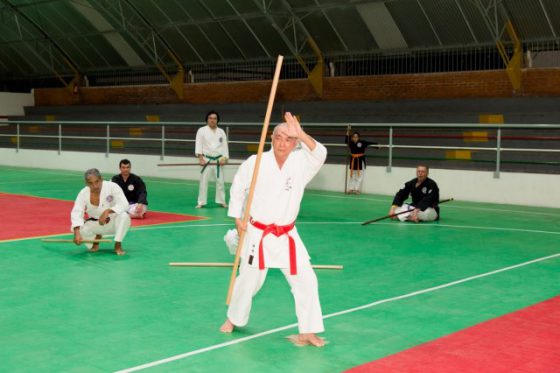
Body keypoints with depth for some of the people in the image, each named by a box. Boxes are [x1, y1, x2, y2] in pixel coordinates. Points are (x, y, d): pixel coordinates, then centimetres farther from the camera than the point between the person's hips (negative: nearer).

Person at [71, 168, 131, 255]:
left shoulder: (112, 186, -21)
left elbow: (124, 204, -27)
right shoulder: (83, 193, -15)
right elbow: (76, 213, -25)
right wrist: (77, 233, -41)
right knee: (78, 229, -23)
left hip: (113, 222, -2)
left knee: (123, 216, -35)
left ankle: (118, 245, -13)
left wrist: (108, 211, -43)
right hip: (95, 224, 3)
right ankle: (96, 238, 11)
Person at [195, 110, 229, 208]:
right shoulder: (201, 130, -2)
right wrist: (201, 158, -17)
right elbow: (199, 145, -7)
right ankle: (201, 202, 3)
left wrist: (224, 158, -6)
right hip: (206, 160, -3)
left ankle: (221, 201, 20)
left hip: (218, 160, 3)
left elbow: (225, 146, 6)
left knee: (220, 181, 8)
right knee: (203, 181, -4)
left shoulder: (221, 132, 8)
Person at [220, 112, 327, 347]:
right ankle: (234, 319, 38)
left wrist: (301, 134, -44)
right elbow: (237, 187, 4)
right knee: (249, 281, 11)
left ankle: (308, 332, 8)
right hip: (258, 234, -1)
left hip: (287, 236, 2)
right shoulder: (256, 162, -8)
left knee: (305, 280, -4)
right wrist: (237, 218, 0)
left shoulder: (300, 163, -7)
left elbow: (319, 154, -28)